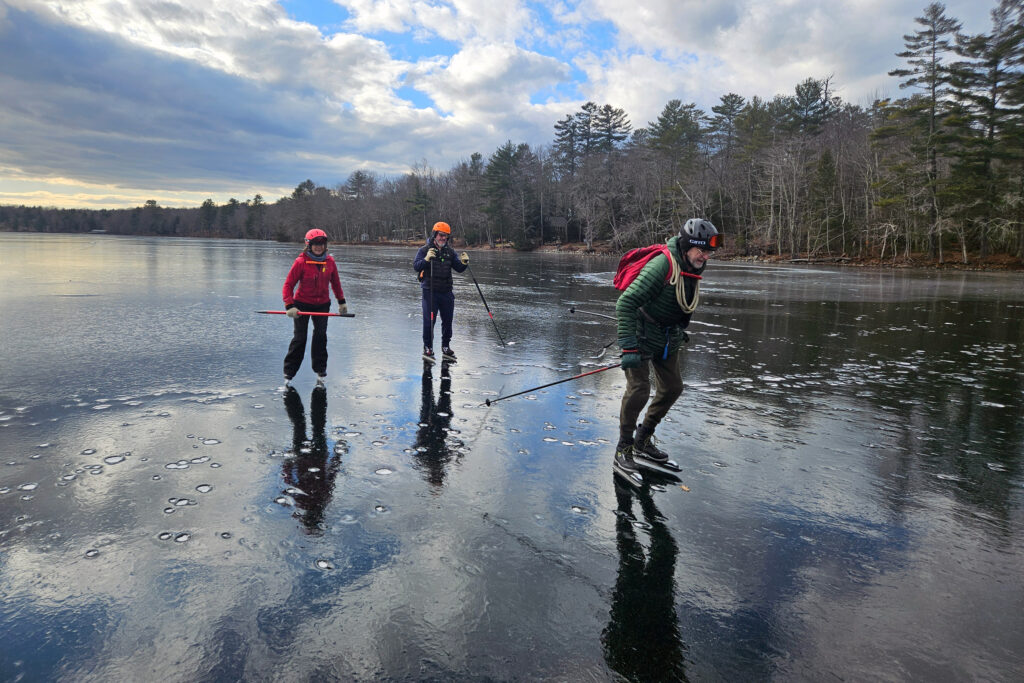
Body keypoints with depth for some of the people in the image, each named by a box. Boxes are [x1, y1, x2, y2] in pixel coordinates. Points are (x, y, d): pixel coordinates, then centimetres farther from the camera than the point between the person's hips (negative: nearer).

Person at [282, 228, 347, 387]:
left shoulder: (330, 261, -2)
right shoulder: (301, 262, -15)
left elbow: (335, 282, 12)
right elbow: (288, 285, -13)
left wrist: (341, 301, 13)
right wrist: (290, 306, -22)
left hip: (322, 304, 3)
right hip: (302, 304, -3)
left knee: (321, 336, 8)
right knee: (300, 338, 1)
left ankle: (320, 370, 22)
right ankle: (288, 373, 15)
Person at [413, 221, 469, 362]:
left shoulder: (450, 251, 11)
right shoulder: (424, 250, -2)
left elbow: (458, 269, 11)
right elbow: (416, 266, -13)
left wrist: (464, 263, -10)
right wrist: (426, 259, -29)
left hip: (446, 292, 5)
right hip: (430, 291, -4)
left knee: (448, 320, 10)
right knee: (429, 321, -4)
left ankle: (446, 348, 23)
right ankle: (428, 349, 7)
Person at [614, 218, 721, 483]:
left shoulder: (692, 269, -1)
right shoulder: (661, 266, -28)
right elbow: (625, 303, -31)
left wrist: (680, 334, 21)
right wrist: (628, 347, -34)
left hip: (667, 340, 9)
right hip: (641, 336, -9)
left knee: (672, 388, 11)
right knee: (639, 389, -15)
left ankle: (642, 441, 27)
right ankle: (623, 452, -1)